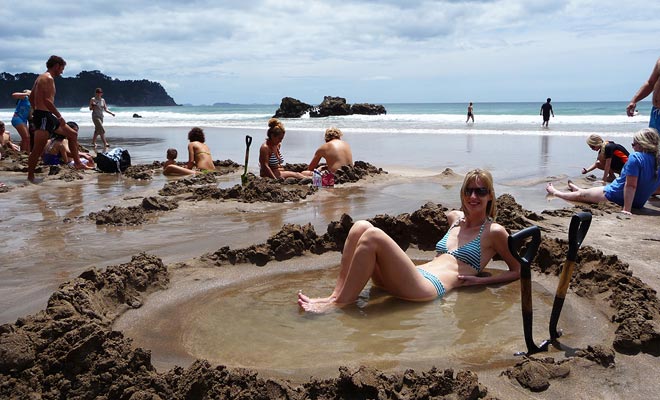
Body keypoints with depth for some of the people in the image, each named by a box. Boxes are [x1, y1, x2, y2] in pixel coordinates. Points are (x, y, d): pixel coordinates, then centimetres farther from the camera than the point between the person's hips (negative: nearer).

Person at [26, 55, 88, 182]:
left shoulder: (41, 78, 18)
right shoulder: (48, 78, -13)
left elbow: (31, 97, 23)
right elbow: (47, 100, -22)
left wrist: (36, 112, 26)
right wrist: (60, 117, -17)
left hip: (47, 116, 11)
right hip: (43, 116, -11)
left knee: (72, 134, 16)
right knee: (38, 149, -7)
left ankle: (77, 163, 18)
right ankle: (30, 177, -2)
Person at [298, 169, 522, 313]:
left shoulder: (494, 232, 8)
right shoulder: (455, 218, 25)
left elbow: (519, 271, 10)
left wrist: (479, 280, -1)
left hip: (428, 288, -7)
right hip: (411, 278, 7)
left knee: (373, 236, -26)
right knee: (361, 227, -10)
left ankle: (340, 303, -18)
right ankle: (337, 293, -15)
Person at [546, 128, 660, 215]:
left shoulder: (636, 157, -22)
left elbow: (631, 185, -27)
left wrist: (626, 209, -27)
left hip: (616, 197, -8)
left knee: (580, 195, 17)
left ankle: (555, 192, 37)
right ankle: (577, 189, 61)